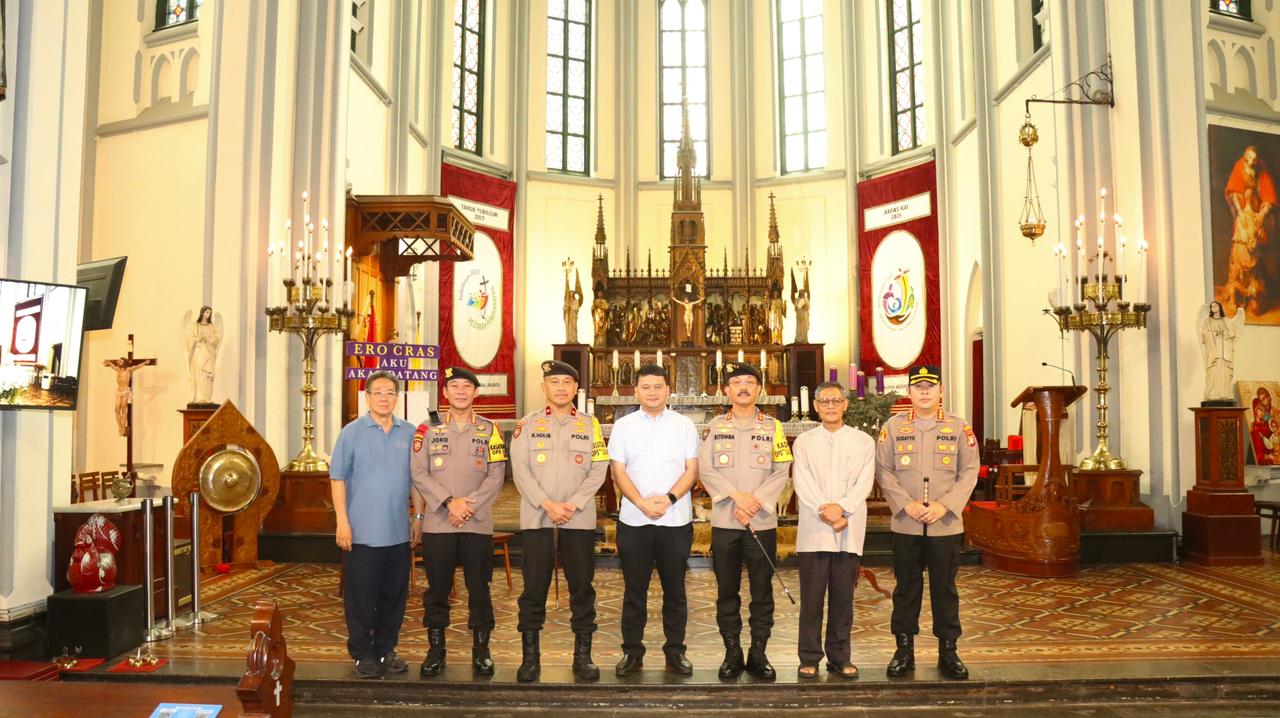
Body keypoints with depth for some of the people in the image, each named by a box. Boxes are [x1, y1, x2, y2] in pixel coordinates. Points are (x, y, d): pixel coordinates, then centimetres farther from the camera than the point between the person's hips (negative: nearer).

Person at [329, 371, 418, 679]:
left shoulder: (410, 433, 7)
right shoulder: (352, 432, -2)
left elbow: (419, 480, 11)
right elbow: (338, 478, -4)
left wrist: (420, 519, 7)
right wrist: (342, 521, -10)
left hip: (399, 532, 3)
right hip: (362, 532, -3)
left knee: (395, 595, 10)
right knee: (360, 596, 2)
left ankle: (386, 649, 23)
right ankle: (362, 654, 14)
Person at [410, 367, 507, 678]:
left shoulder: (490, 430, 7)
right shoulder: (428, 428, 6)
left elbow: (496, 476, 0)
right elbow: (418, 472, -2)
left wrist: (469, 505, -12)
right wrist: (449, 502, -13)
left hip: (478, 523, 0)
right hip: (437, 522, 0)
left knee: (479, 587, 4)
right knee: (437, 588, 6)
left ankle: (481, 649, 16)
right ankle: (435, 649, 18)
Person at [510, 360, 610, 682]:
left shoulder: (590, 425, 9)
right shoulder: (527, 424, 7)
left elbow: (599, 471, 2)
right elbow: (520, 471, -1)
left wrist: (573, 503, -10)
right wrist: (547, 504, -12)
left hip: (579, 520, 1)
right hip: (536, 519, -1)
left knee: (582, 588, 4)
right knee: (534, 589, 1)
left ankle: (583, 656, 14)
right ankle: (530, 657, 12)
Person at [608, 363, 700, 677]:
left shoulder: (684, 425, 6)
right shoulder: (623, 426, 6)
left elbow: (691, 469, 1)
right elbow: (619, 472, 1)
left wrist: (669, 498, -14)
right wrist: (643, 503, -12)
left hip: (676, 519, 0)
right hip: (633, 520, 0)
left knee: (675, 589, 7)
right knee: (634, 589, 6)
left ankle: (675, 651, 16)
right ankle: (632, 651, 15)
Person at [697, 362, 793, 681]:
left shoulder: (773, 427, 6)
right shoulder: (714, 427, 7)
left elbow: (781, 471, 0)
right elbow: (705, 469, -2)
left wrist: (755, 501, -12)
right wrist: (736, 496, -14)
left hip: (762, 522, 0)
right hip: (724, 521, 0)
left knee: (762, 590, 4)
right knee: (727, 590, 5)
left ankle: (758, 652, 15)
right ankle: (732, 653, 15)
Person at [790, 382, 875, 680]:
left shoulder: (864, 442, 11)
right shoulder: (804, 442, 9)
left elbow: (864, 482, 0)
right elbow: (802, 484, -2)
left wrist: (841, 507, -14)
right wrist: (824, 512, -13)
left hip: (849, 529, 1)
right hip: (813, 529, -1)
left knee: (843, 596, 5)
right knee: (811, 596, 0)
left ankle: (840, 657, 15)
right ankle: (809, 658, 8)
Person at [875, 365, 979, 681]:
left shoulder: (960, 428, 4)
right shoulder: (893, 427, 3)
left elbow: (969, 472, 1)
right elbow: (883, 471, 0)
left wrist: (944, 505, -12)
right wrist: (907, 504, -12)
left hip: (946, 525, 0)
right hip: (905, 525, 0)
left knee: (945, 589, 7)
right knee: (906, 588, 7)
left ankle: (948, 652, 19)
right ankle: (904, 650, 17)